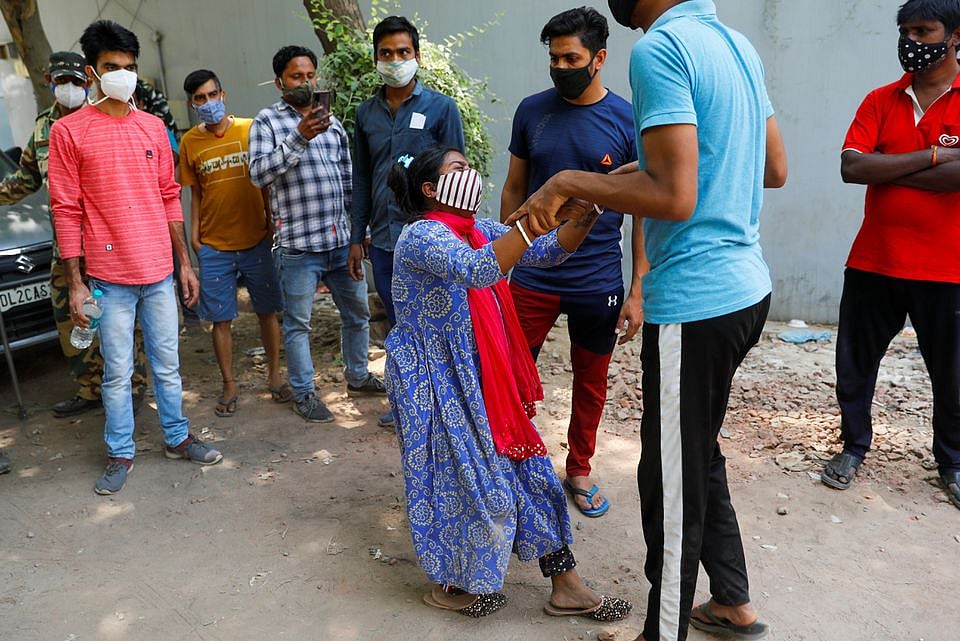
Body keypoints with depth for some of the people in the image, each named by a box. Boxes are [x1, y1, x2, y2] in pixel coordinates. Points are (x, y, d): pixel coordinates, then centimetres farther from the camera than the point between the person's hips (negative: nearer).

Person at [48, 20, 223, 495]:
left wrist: (184, 262, 10)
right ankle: (120, 454, 23)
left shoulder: (153, 127, 8)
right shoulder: (68, 131, -4)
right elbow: (65, 210, -5)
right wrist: (75, 284, -8)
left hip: (159, 272, 4)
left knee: (167, 364, 14)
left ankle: (177, 437, 30)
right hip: (110, 277, -3)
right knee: (117, 372, 7)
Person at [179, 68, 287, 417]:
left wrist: (273, 222, 3)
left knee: (267, 311, 8)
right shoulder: (189, 142, 3)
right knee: (221, 319, 5)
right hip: (213, 245, 1)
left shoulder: (251, 129, -1)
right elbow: (195, 193, 10)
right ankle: (229, 385, 19)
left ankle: (274, 375, 25)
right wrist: (194, 234, 2)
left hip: (256, 240, -1)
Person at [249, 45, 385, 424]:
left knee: (357, 312, 16)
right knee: (298, 323, 5)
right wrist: (298, 138, -25)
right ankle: (304, 393, 20)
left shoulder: (331, 121, 14)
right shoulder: (267, 122, -2)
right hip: (298, 246, -5)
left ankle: (358, 377, 35)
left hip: (341, 240, 6)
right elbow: (258, 173, -16)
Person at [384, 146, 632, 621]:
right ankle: (449, 586, 28)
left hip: (480, 377, 8)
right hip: (437, 383, -8)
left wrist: (581, 217, -17)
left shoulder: (477, 228, 6)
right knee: (461, 479, 2)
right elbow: (477, 272, -40)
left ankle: (566, 588, 20)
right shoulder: (422, 236, -19)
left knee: (527, 468, 9)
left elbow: (548, 252, 2)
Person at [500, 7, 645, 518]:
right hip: (532, 278, 1)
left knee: (591, 384, 14)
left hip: (598, 283, -1)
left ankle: (579, 472, 34)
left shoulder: (628, 121, -5)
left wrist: (638, 291, -6)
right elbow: (514, 190, 9)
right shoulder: (532, 111, 1)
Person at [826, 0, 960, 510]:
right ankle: (854, 446, 30)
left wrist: (886, 169, -12)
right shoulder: (880, 101, 5)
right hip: (873, 262, 2)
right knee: (854, 364, 10)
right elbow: (851, 167, -10)